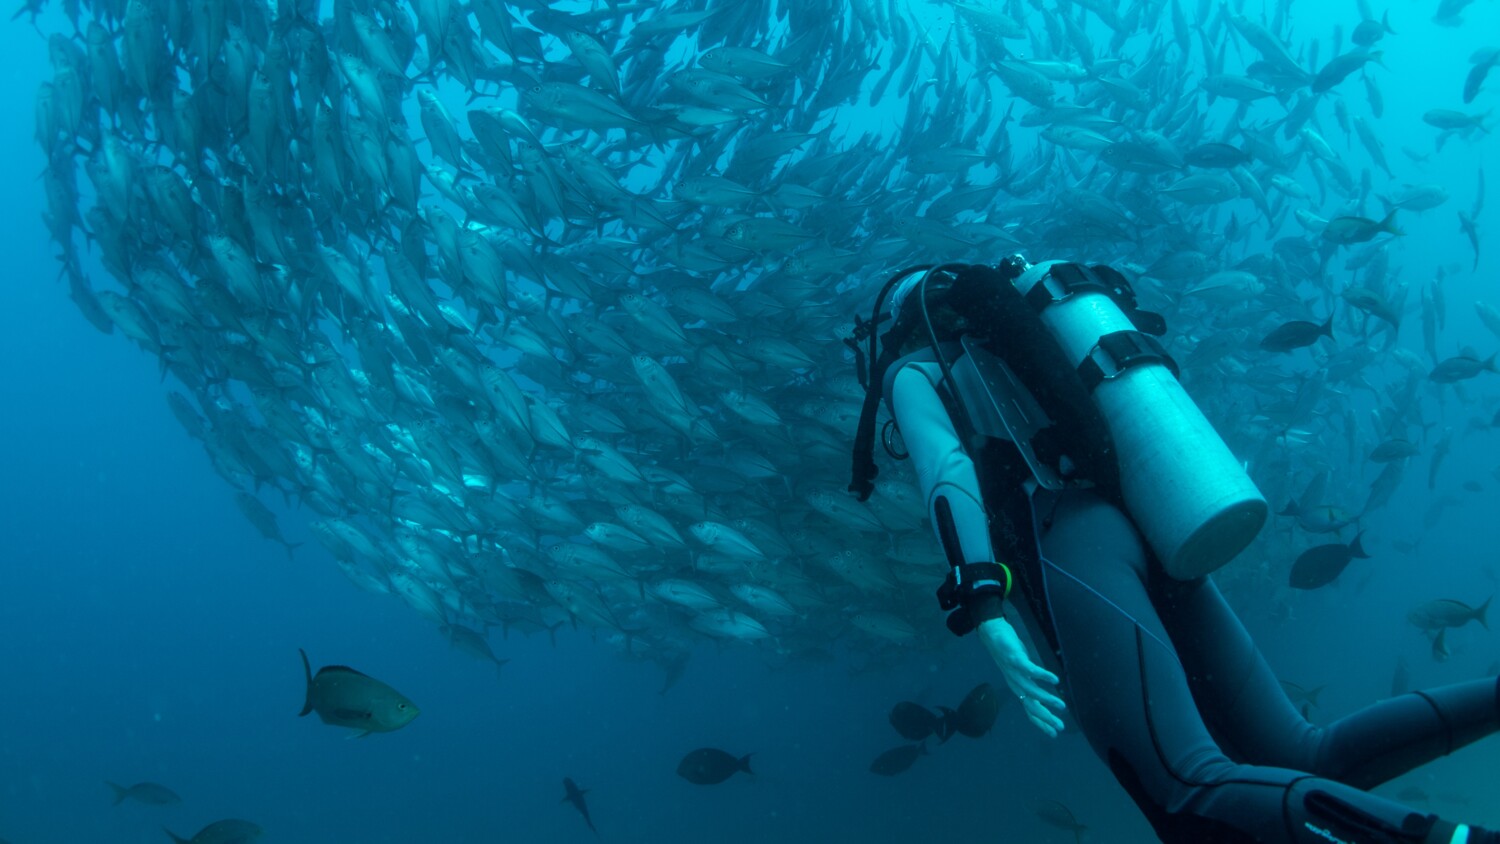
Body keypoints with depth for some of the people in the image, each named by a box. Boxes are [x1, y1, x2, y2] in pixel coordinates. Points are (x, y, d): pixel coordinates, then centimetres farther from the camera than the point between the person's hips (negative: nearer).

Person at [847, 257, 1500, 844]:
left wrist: (983, 610, -18)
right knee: (1307, 761, 4)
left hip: (1072, 542, -8)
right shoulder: (1011, 352, 36)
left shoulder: (912, 371, 14)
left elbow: (946, 471, -7)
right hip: (1155, 539, 8)